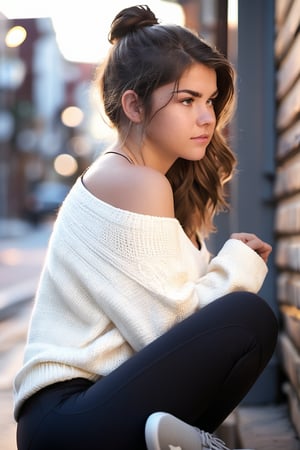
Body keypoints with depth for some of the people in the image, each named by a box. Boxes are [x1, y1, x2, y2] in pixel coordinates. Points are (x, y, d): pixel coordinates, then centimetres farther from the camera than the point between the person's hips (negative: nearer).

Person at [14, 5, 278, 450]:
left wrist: (231, 261, -4)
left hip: (86, 399, 10)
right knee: (249, 319, -23)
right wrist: (239, 263, -6)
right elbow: (170, 325, -19)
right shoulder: (138, 183, -15)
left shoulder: (114, 176, 14)